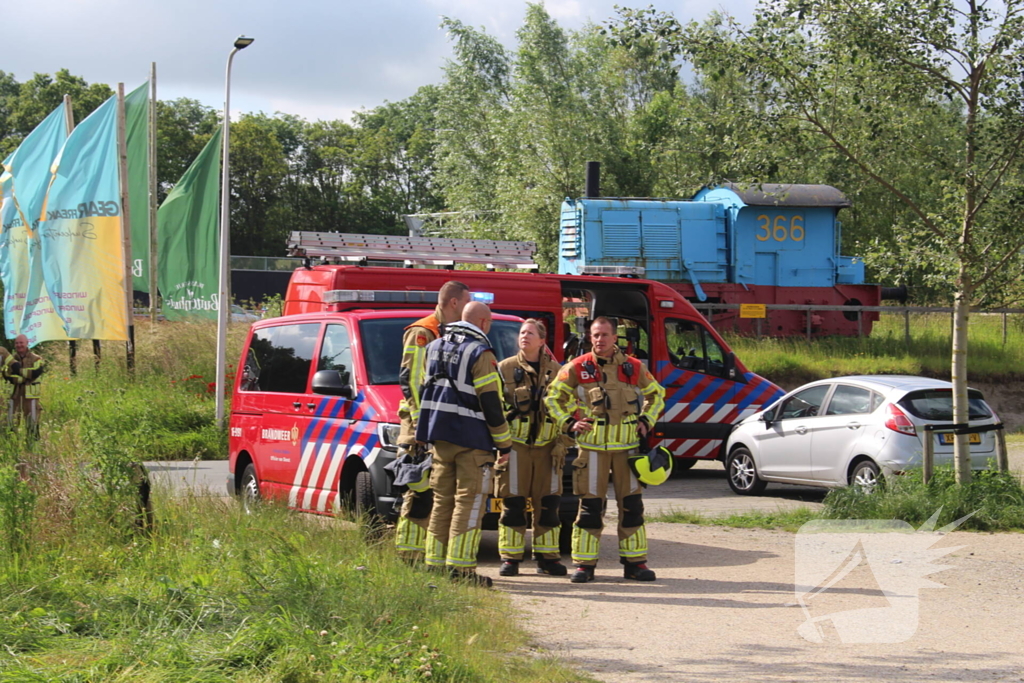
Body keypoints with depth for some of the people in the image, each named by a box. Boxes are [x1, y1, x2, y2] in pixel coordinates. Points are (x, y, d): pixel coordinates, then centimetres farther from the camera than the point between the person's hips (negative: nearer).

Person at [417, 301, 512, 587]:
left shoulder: (435, 348, 13)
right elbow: (490, 402, -12)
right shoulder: (480, 353, -10)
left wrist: (424, 429, 25)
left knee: (442, 501, 12)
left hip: (439, 435, 7)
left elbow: (423, 390, 18)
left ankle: (435, 563, 11)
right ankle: (460, 567, -9)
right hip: (470, 438, -7)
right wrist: (504, 442, -5)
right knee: (469, 502, -5)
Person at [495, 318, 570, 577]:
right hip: (515, 446, -2)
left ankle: (547, 557, 10)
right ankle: (510, 558, 3)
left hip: (546, 446, 2)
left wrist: (561, 444, 4)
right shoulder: (505, 368, 5)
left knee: (548, 504, 2)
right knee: (513, 504, -3)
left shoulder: (555, 371, 11)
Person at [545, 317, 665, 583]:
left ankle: (634, 561, 12)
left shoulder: (633, 368, 7)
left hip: (627, 445, 2)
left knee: (632, 503, 4)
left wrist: (646, 420, 9)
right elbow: (554, 397, 11)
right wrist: (569, 422, 0)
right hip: (592, 445, -2)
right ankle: (584, 563, 4)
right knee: (590, 505, -2)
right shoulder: (577, 368, 2)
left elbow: (656, 394, 22)